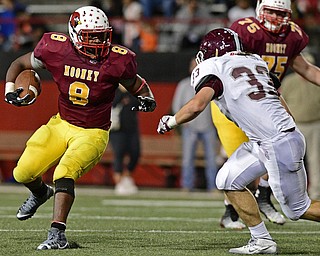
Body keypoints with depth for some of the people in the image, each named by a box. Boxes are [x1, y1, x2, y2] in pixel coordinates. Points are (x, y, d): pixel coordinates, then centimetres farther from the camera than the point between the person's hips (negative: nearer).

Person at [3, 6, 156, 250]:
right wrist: (10, 90, -12)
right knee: (24, 173, 2)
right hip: (61, 124, 4)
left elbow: (136, 84, 3)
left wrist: (147, 99, -18)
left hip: (93, 133, -4)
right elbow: (19, 64, 4)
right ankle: (40, 193, 39)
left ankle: (57, 235, -26)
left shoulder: (117, 61, -16)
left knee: (65, 174, -26)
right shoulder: (56, 50, -13)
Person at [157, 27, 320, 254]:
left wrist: (170, 121, -2)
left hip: (279, 145, -9)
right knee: (229, 181, 11)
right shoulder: (256, 62, 17)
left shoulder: (216, 69, -6)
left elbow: (196, 106, -18)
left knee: (298, 209, 3)